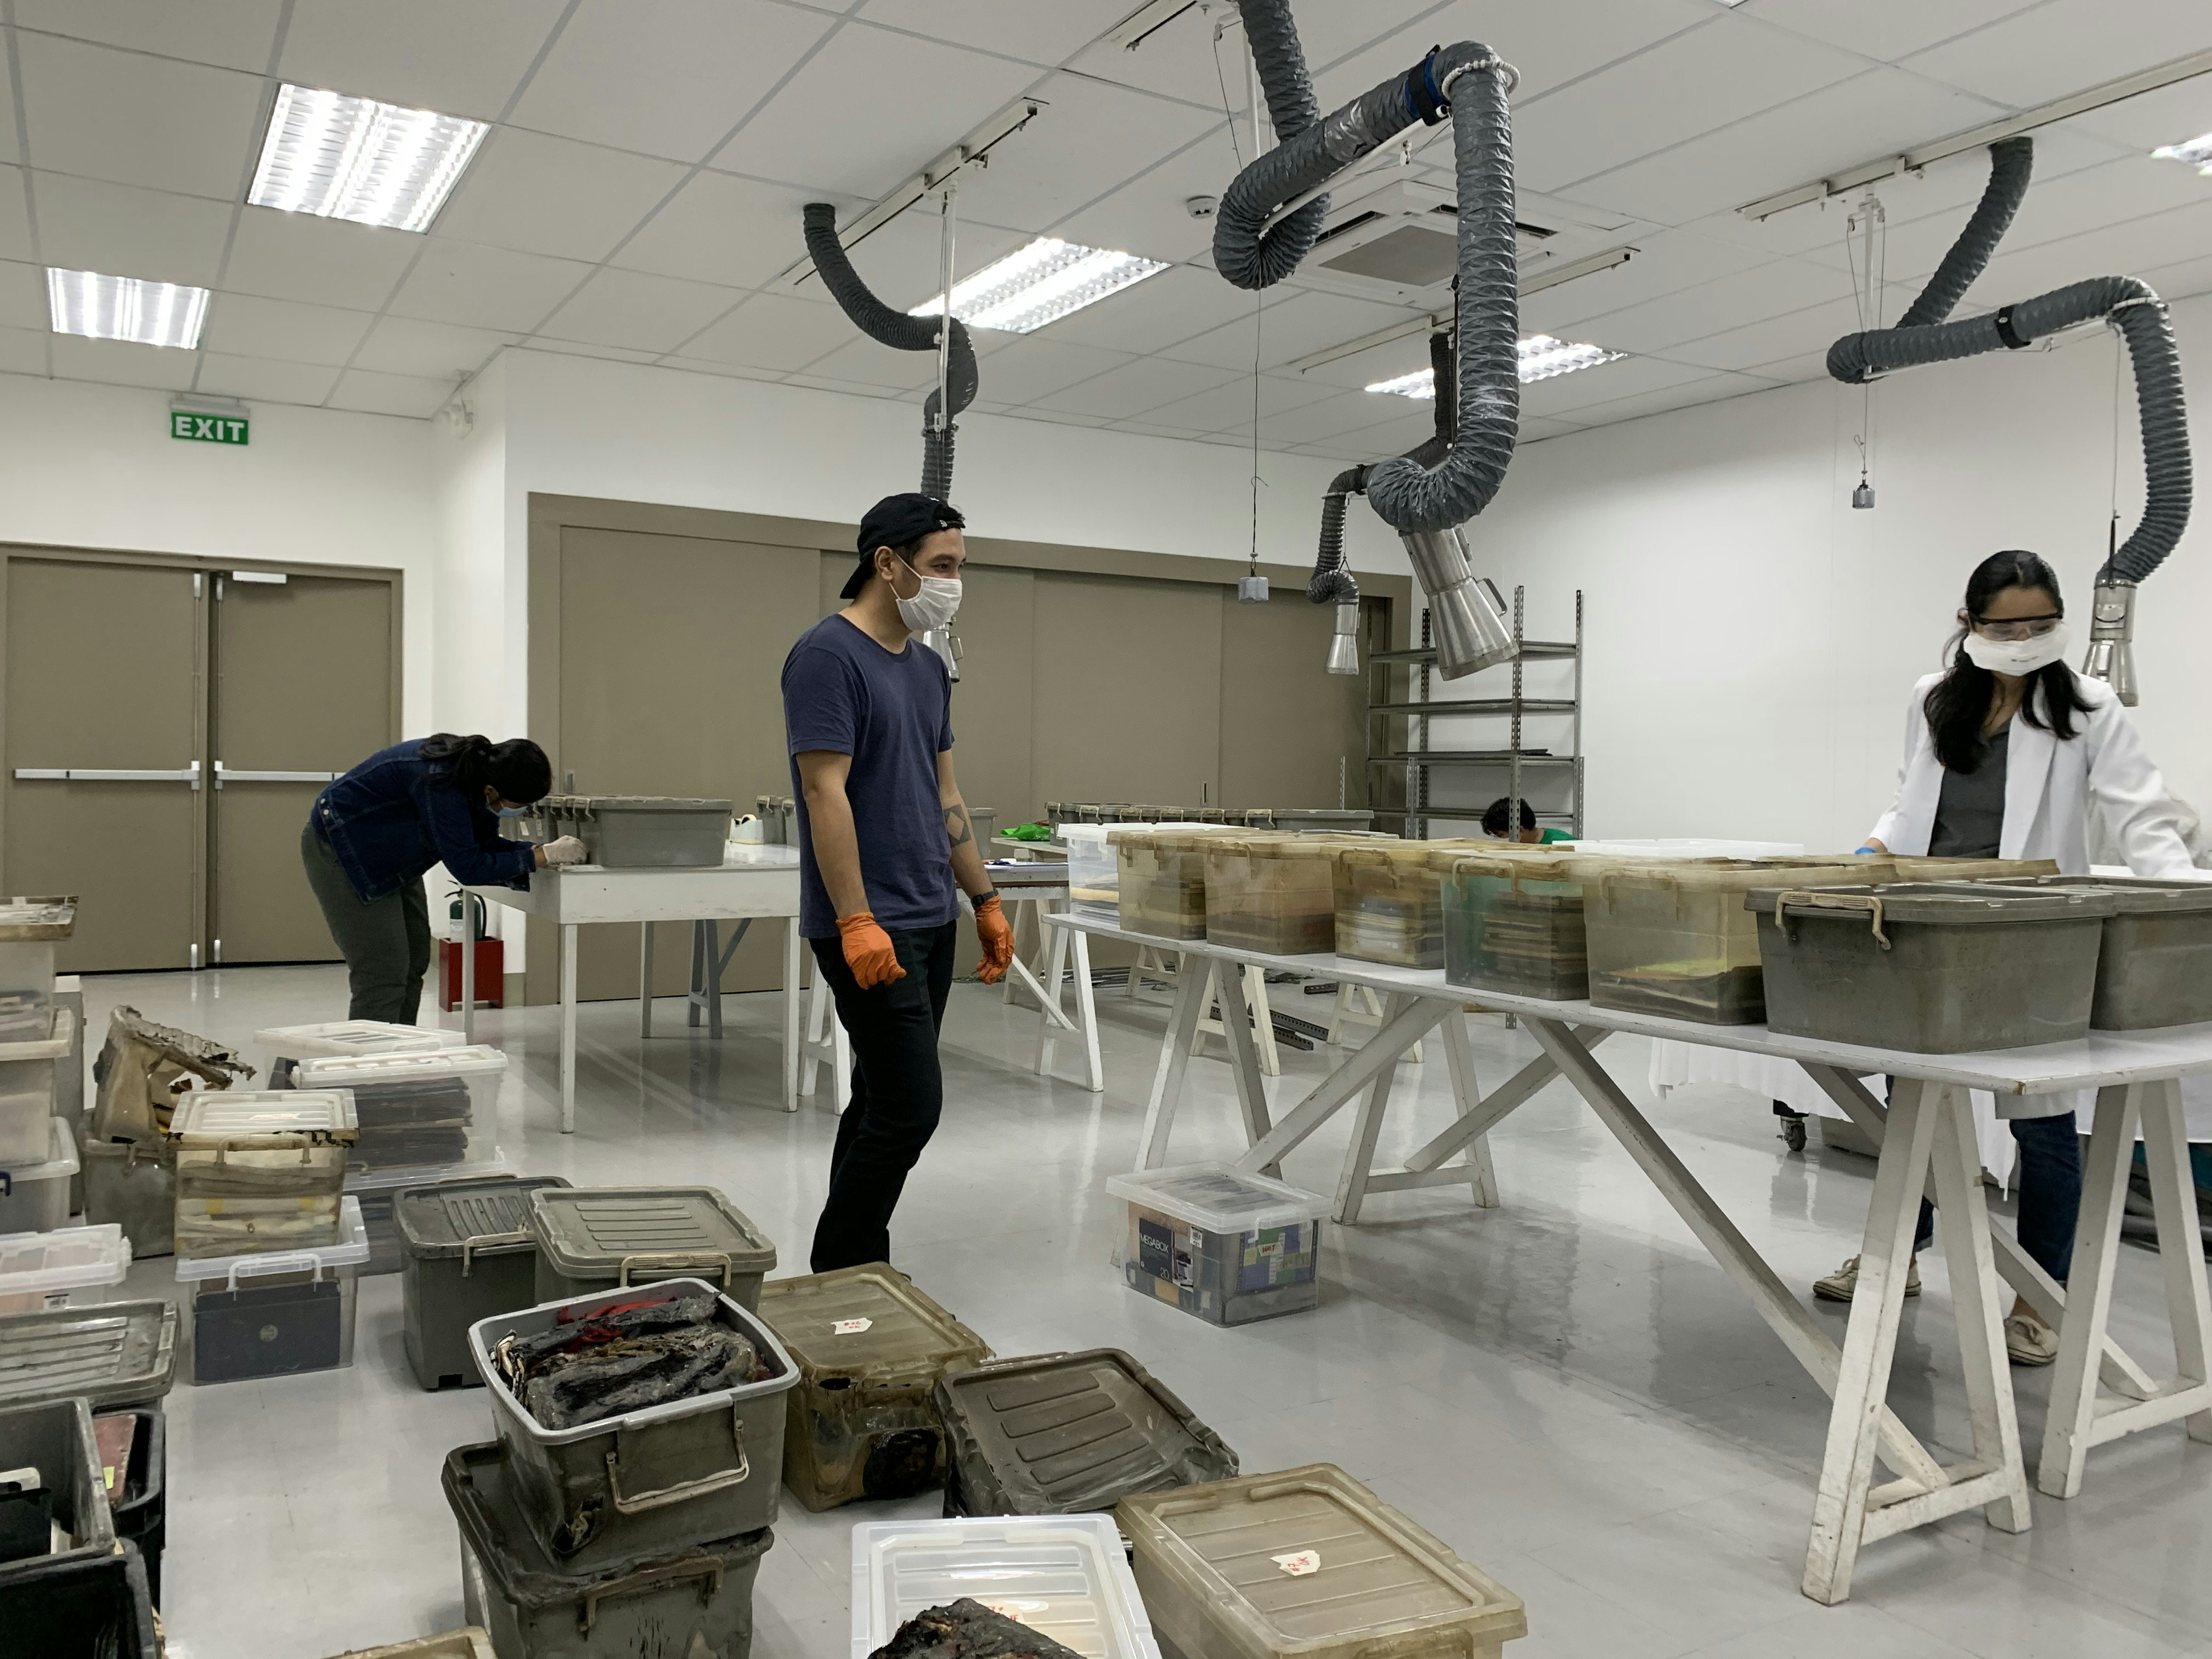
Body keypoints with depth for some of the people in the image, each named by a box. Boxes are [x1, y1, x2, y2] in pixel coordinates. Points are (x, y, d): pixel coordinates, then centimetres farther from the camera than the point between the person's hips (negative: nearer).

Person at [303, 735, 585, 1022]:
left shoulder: (480, 772, -11)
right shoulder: (441, 781, -35)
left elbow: (486, 844, -1)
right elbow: (468, 867, -31)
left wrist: (548, 850, -14)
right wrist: (544, 855, -28)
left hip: (389, 856, 9)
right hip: (342, 849, -9)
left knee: (413, 966, 9)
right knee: (383, 976, -11)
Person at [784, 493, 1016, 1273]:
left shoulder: (929, 666, 14)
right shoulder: (829, 655, -13)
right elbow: (825, 793, -19)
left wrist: (985, 901, 16)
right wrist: (856, 922, -23)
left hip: (931, 922, 9)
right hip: (871, 930, -9)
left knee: (881, 1104, 13)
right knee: (910, 1107, -9)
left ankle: (856, 1273, 24)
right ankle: (839, 1280, 7)